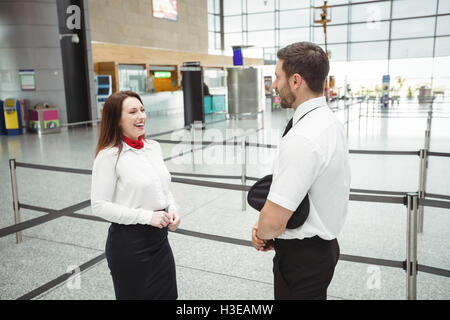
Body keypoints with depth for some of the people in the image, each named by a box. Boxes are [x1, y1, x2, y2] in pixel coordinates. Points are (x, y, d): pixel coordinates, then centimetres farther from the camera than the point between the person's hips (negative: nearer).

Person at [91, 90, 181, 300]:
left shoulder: (154, 147, 4)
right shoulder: (109, 155, -15)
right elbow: (99, 206, -16)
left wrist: (172, 209, -3)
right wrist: (146, 216, -19)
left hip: (159, 239, 6)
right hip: (128, 243, -6)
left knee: (168, 294, 19)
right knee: (135, 294, 14)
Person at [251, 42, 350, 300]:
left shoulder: (302, 139, -29)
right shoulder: (329, 121, 3)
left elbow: (273, 221, -29)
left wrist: (263, 234, -5)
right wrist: (265, 226, 0)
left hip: (302, 257, -9)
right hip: (324, 246, 9)